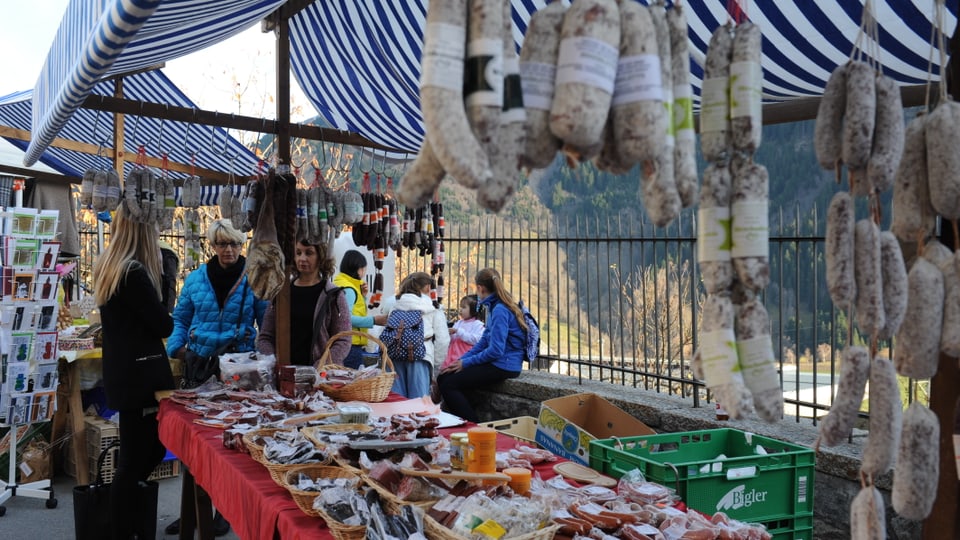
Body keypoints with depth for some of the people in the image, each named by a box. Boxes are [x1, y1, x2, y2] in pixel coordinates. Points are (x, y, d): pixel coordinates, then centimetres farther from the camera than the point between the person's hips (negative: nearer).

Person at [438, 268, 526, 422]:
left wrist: (466, 363, -12)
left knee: (448, 385, -15)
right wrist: (460, 360, 7)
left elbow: (496, 350, -22)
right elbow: (484, 341, 17)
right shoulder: (494, 307, 15)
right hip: (495, 362, 10)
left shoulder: (500, 310, -17)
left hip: (504, 365, -10)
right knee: (442, 378, 4)